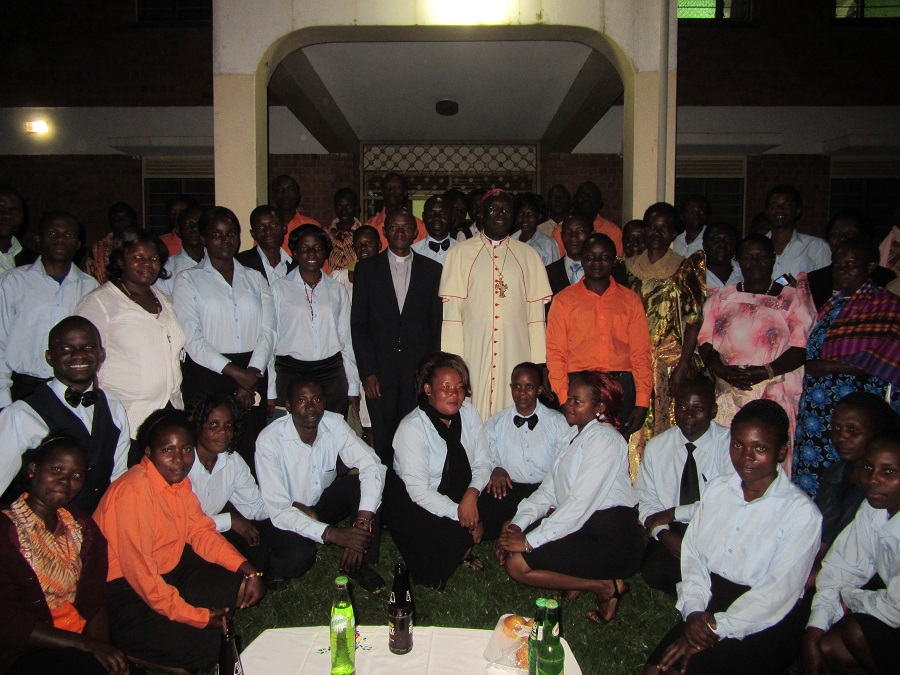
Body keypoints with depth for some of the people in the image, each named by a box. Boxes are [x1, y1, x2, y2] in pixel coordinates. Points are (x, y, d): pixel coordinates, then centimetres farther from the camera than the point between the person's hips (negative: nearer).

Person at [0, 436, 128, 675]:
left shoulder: (83, 528, 12)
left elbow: (94, 602, 5)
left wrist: (99, 645, -14)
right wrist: (85, 645, -20)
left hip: (82, 636, 6)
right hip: (27, 652, -6)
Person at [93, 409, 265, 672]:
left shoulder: (178, 479, 1)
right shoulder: (133, 491, -26)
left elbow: (201, 531, 7)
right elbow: (141, 574, -26)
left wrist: (249, 570, -7)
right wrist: (199, 617, -21)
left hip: (170, 569, 8)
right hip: (123, 589, -8)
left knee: (245, 588, -2)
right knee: (201, 645, -19)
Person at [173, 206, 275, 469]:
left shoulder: (255, 279, 15)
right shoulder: (188, 280, 6)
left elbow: (268, 331, 5)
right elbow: (191, 339, -5)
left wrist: (252, 374, -8)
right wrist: (234, 371, -12)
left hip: (253, 375, 2)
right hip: (206, 376, -2)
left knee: (250, 453, -2)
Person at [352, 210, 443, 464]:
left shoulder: (432, 270, 8)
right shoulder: (366, 269, 7)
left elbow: (437, 324, 7)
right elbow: (358, 324, 3)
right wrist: (367, 371, -5)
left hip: (420, 369, 0)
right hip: (380, 369, 0)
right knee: (382, 440, 4)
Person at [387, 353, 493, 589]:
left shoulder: (468, 413, -6)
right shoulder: (411, 428, -22)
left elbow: (483, 462, -3)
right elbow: (419, 491, -23)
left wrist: (472, 494, -23)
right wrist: (459, 514, -25)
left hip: (462, 496, 6)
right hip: (414, 502, -5)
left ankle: (460, 549, 10)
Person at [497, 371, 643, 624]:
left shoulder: (605, 438, -14)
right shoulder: (573, 436, 14)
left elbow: (580, 502, -22)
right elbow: (548, 491, 9)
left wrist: (530, 541, -22)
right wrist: (518, 525, -6)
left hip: (610, 536, -9)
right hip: (580, 524, 9)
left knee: (517, 564, -16)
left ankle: (606, 587, -5)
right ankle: (578, 576, 3)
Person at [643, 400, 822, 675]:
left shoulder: (801, 512, -9)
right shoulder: (718, 488, 7)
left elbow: (779, 590, -15)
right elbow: (692, 552, 5)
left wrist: (716, 628, -21)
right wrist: (694, 609, -12)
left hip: (768, 620, -4)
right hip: (712, 596, 4)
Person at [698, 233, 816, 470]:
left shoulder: (792, 298, 7)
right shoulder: (721, 298, 16)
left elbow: (802, 347, -3)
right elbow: (705, 341, 8)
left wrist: (765, 371, -16)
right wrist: (722, 370, -10)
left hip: (775, 396, -2)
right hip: (727, 396, 2)